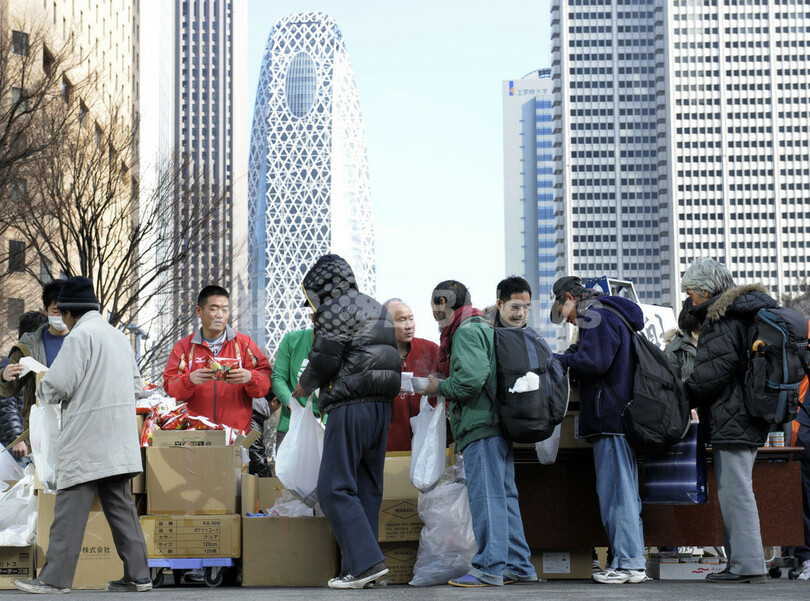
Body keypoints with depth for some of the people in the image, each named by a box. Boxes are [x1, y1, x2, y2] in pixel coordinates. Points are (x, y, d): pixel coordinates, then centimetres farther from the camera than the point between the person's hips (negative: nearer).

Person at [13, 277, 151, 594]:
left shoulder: (80, 335, -10)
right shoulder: (119, 336, 16)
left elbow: (58, 386, -14)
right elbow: (136, 384, 22)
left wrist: (42, 390, 8)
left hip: (86, 440, -8)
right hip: (119, 442, 8)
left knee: (71, 507, -6)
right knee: (120, 506, 10)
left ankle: (55, 578, -5)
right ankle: (137, 575, 9)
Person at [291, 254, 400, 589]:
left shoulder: (335, 308, -5)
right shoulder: (375, 308, 23)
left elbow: (324, 360, -10)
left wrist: (303, 387, 10)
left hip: (352, 407, -9)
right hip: (382, 406, 9)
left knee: (334, 488, -9)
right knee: (367, 488, 9)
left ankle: (366, 561, -18)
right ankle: (360, 568, 9)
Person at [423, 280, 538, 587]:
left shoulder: (466, 331, -8)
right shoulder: (484, 328, 25)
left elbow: (471, 379, -21)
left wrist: (439, 387, -4)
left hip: (481, 425, -10)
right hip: (499, 424, 10)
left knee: (486, 496, -10)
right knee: (504, 495, 11)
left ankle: (490, 567, -11)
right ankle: (519, 565, 13)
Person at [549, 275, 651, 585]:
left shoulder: (595, 317, -9)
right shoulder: (614, 315, 22)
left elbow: (591, 362, -19)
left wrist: (555, 361, -7)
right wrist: (570, 356, 16)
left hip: (610, 417, -10)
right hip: (624, 416, 10)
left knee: (616, 492, -8)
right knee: (625, 492, 12)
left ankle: (628, 564, -8)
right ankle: (634, 563, 14)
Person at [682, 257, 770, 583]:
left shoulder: (720, 317, -11)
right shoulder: (746, 311, 19)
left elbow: (714, 370, -18)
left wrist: (686, 395, -4)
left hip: (731, 418, -10)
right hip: (752, 417, 10)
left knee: (734, 492, -9)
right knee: (735, 492, 13)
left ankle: (747, 565, -10)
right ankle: (744, 562, 14)